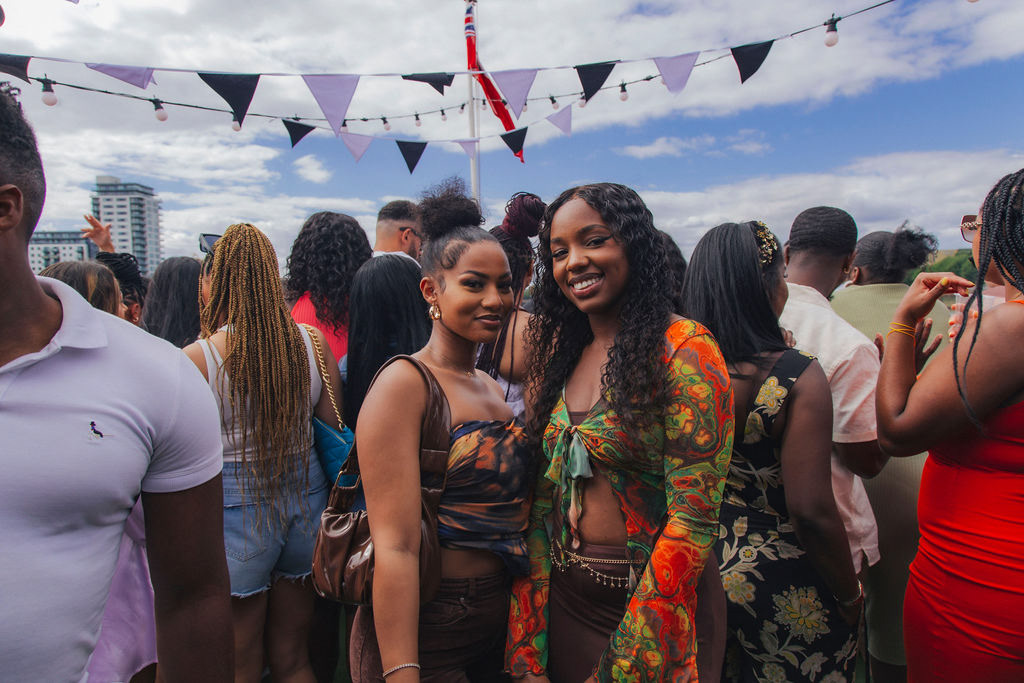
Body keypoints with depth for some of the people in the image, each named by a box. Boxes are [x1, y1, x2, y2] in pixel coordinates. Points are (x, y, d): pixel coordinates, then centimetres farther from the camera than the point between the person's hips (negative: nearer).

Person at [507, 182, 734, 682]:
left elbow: (693, 520, -19)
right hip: (560, 596, 5)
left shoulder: (684, 350, -16)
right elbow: (541, 500, 1)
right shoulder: (561, 357, 2)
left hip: (640, 603, -5)